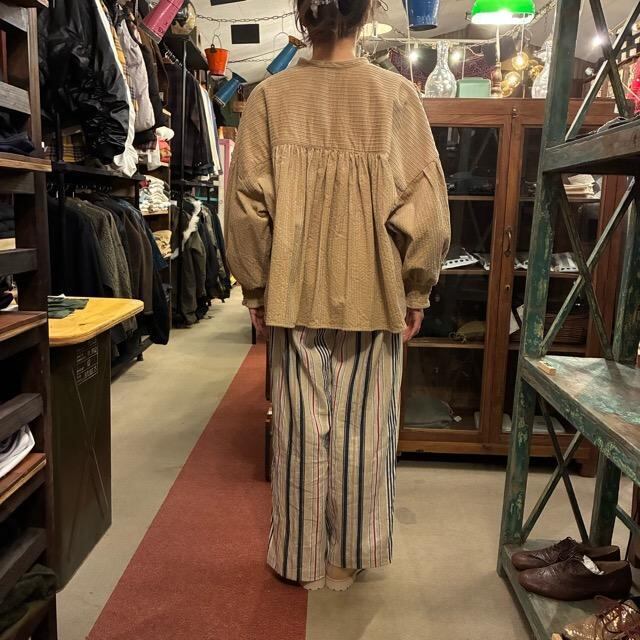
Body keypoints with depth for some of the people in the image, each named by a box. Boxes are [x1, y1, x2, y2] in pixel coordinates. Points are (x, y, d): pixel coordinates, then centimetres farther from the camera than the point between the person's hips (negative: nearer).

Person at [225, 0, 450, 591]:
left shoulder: (271, 97, -2)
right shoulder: (397, 94, -3)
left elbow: (246, 204, -3)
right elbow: (425, 203, -5)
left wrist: (256, 288, 7)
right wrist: (417, 291, 4)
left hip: (297, 293, 1)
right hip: (375, 295, 0)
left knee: (302, 428, 12)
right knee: (365, 429, 13)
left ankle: (303, 558, 28)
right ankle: (352, 555, 30)